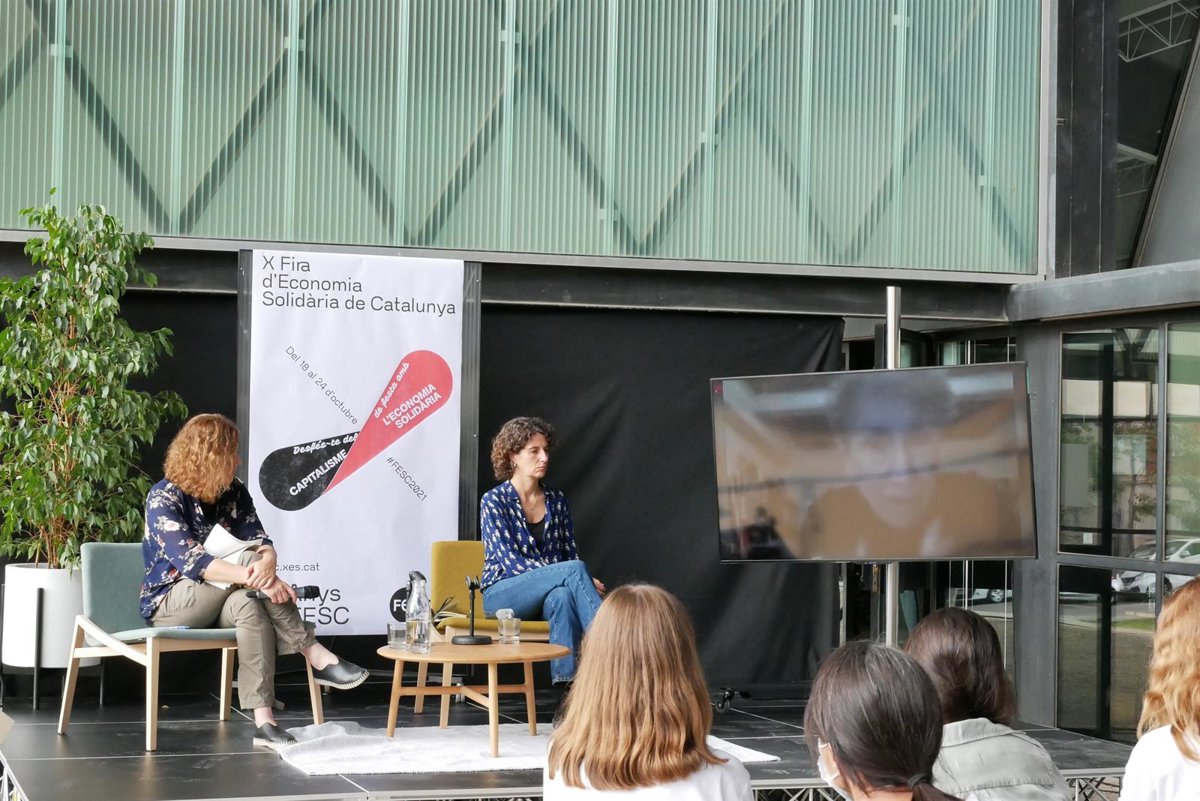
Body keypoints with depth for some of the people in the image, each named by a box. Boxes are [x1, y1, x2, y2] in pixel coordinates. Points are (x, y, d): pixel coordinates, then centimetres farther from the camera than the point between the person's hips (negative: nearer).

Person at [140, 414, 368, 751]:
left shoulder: (234, 493, 4)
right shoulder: (164, 497, -15)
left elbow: (261, 542, -7)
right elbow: (189, 561, -28)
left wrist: (267, 562, -35)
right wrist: (257, 577, -38)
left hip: (217, 603, 5)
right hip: (169, 602, -5)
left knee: (249, 605, -33)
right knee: (250, 563, -29)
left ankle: (264, 722, -42)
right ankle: (318, 658, -29)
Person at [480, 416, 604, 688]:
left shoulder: (557, 501, 12)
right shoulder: (494, 500, -4)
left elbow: (570, 552, 14)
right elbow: (509, 561, -13)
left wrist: (586, 581, -10)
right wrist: (560, 574, -24)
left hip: (546, 595, 4)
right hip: (501, 594, -4)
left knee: (563, 596, -37)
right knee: (574, 569, -31)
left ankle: (566, 679, -48)